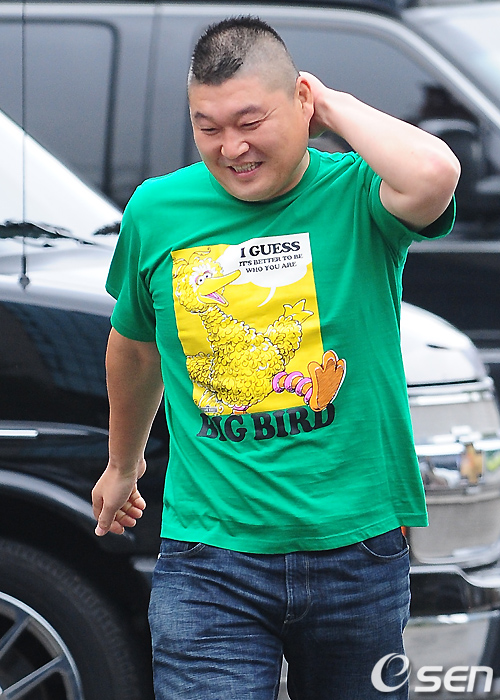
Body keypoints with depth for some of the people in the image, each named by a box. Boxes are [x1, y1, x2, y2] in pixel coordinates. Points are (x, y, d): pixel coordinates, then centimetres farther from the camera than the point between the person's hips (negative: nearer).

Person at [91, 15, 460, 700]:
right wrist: (123, 462, 33)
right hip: (209, 559, 1)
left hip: (356, 550, -1)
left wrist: (335, 106, -16)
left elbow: (432, 175, -33)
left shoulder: (355, 194, -7)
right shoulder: (156, 212, 2)